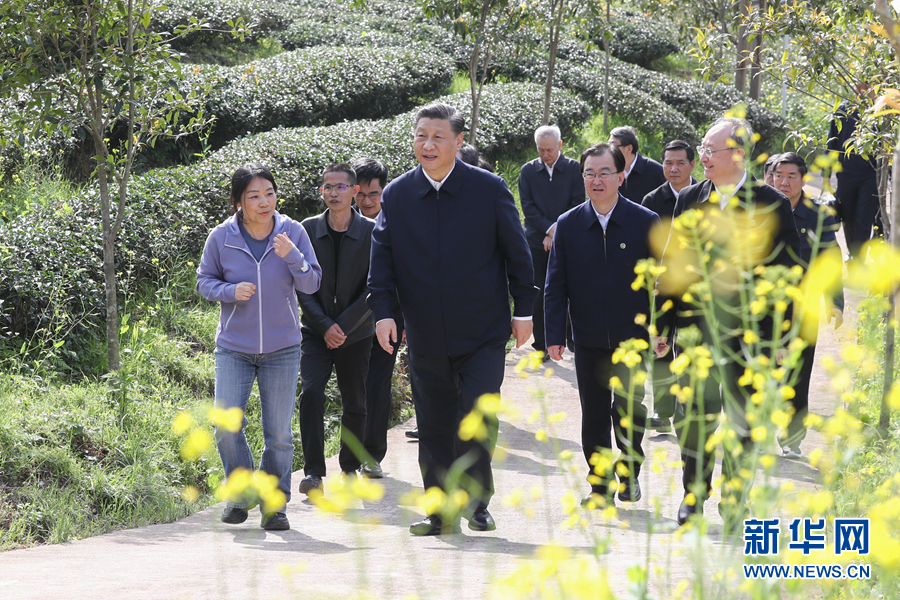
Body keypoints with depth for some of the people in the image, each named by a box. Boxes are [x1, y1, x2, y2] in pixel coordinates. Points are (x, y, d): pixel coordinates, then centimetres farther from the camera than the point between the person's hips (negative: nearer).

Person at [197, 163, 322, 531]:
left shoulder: (292, 232, -4)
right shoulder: (221, 237, -5)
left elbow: (311, 284, -2)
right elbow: (204, 281, 5)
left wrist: (292, 256, -21)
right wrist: (230, 291, -16)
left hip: (282, 348, 0)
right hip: (233, 347, 0)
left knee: (279, 433, 2)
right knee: (227, 426, -8)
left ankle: (274, 504, 15)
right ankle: (240, 493, 14)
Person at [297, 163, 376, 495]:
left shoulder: (371, 232, -5)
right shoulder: (308, 229, 0)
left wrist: (344, 325, -13)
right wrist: (324, 326, -12)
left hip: (356, 333, 0)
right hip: (316, 331, 0)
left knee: (354, 403, 8)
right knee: (310, 393, -17)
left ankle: (350, 467, 27)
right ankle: (313, 472, -15)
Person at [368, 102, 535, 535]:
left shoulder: (489, 189, -3)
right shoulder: (397, 195, 2)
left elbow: (516, 253, 3)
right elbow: (382, 258, 4)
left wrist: (523, 310, 3)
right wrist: (382, 311, -7)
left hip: (483, 333, -3)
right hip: (426, 336, 3)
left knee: (478, 419, -9)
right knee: (433, 426, 7)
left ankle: (477, 501, 8)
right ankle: (441, 511, 16)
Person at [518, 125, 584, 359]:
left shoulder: (574, 168, 2)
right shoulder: (528, 171, 6)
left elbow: (578, 205, -1)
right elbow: (528, 206, 1)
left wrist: (557, 233, -10)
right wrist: (549, 229, -11)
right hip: (537, 241, 1)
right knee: (538, 296, 0)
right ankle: (541, 346, 5)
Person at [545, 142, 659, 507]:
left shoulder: (646, 223, -2)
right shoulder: (568, 225, 3)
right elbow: (556, 285, 5)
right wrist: (554, 335, -2)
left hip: (632, 338, -2)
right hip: (588, 340, 2)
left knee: (629, 407, -8)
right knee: (593, 414, 7)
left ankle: (629, 472, 13)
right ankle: (600, 485, 16)